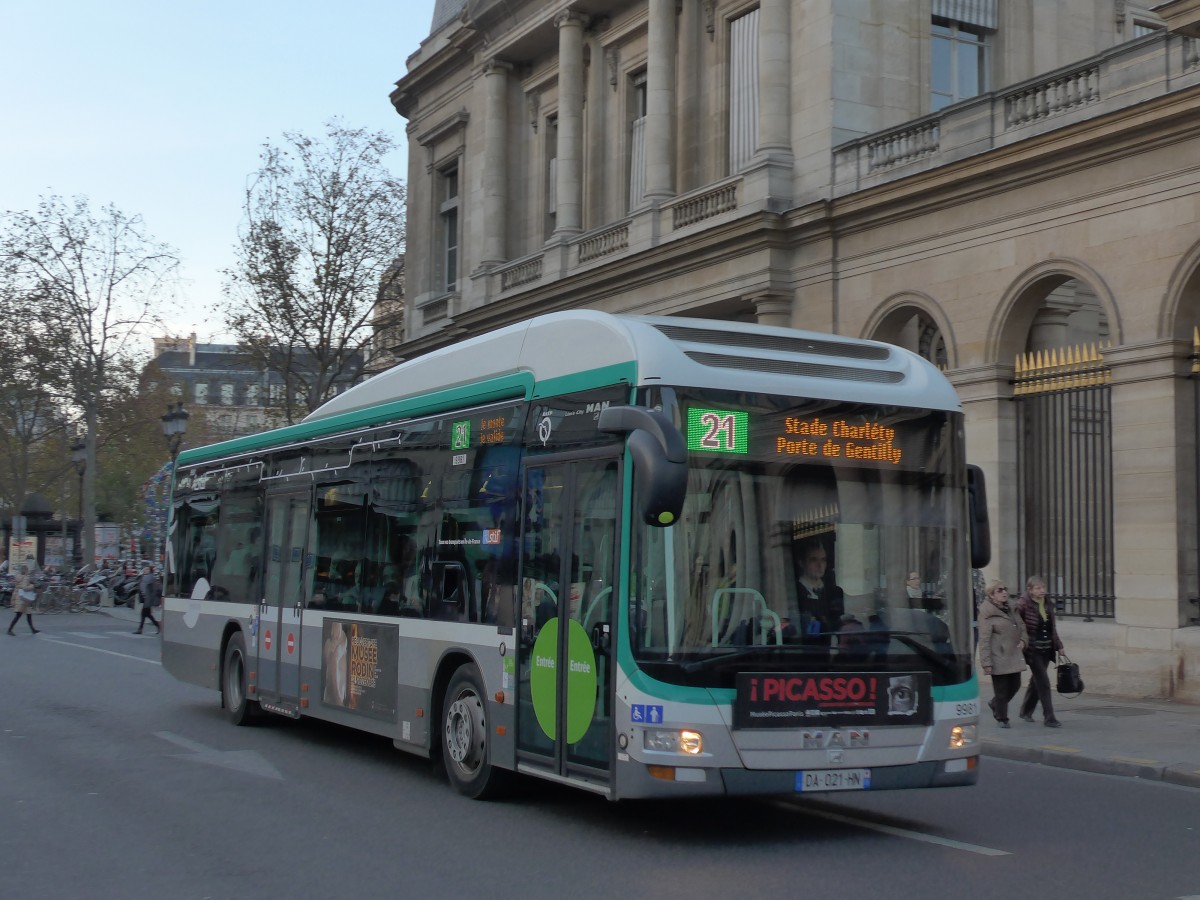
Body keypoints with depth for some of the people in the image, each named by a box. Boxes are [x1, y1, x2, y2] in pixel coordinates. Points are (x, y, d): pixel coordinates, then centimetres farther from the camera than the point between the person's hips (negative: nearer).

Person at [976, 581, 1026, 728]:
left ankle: (995, 704, 38)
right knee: (1001, 690, 1)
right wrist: (986, 662, -17)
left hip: (1014, 656, 7)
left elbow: (1022, 626, 21)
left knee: (1015, 685, 13)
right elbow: (984, 640, -14)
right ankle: (1002, 718, 17)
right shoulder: (987, 614, -11)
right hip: (999, 659, -7)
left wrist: (1023, 640, -1)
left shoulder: (1011, 609, 12)